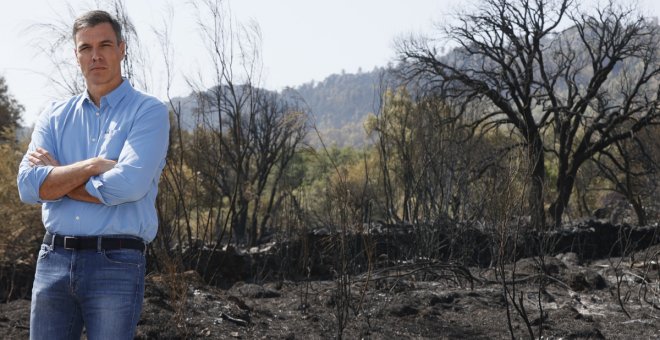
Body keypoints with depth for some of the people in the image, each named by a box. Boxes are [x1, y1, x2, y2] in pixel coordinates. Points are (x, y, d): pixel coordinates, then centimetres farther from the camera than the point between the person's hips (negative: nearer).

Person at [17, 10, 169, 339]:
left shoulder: (149, 111, -1)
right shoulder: (54, 116, 13)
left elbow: (128, 185, -16)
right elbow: (28, 185, -1)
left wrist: (57, 175, -4)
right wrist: (93, 165, -12)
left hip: (117, 263, -4)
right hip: (53, 259, 4)